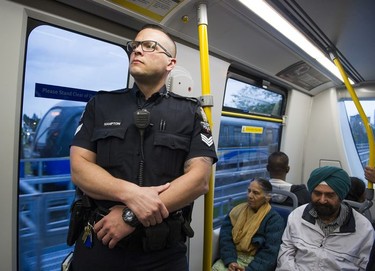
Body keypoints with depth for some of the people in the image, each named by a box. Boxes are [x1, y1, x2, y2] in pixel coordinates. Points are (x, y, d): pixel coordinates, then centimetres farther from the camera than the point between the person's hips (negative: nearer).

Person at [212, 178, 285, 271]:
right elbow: (225, 237, -2)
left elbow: (270, 252, -11)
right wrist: (230, 261, -16)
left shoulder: (274, 219, -4)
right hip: (234, 256, 3)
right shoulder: (237, 210, 6)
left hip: (256, 261, -2)